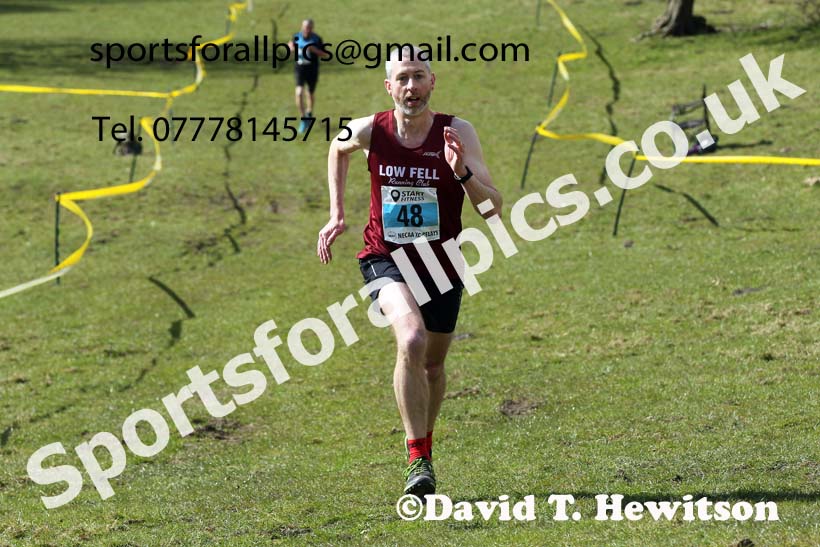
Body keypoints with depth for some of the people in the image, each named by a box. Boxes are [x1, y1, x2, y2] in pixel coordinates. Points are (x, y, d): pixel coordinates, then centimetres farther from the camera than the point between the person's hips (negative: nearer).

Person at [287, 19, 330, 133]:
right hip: (300, 69, 1)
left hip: (312, 70, -1)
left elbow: (326, 55, -8)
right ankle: (303, 120, -9)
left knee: (310, 94, 15)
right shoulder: (297, 37, -2)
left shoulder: (317, 39, -10)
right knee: (299, 93, -17)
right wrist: (291, 48, -11)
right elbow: (291, 52, 13)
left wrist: (315, 50, -24)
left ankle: (309, 113, 45)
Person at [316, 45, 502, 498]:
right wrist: (336, 215, 11)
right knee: (412, 340, -28)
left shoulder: (458, 133, -13)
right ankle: (418, 459, -21)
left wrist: (462, 172, -36)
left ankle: (424, 443, 45)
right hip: (386, 260, -2)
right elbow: (338, 149, 15)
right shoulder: (369, 131, -11)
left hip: (442, 265, 2)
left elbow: (493, 208, -18)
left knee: (432, 363, 16)